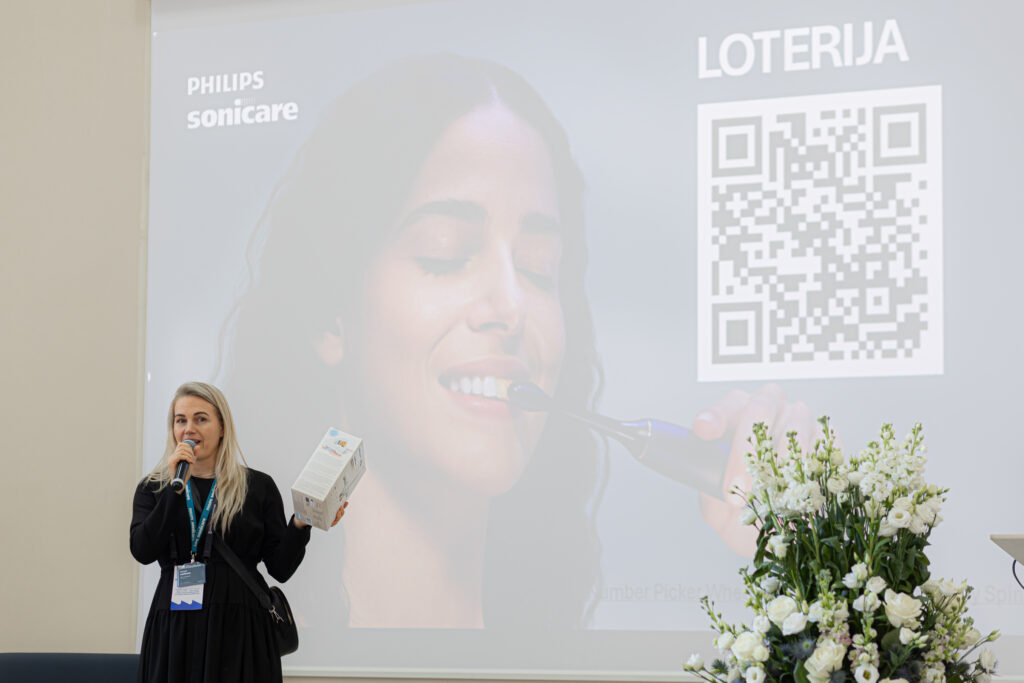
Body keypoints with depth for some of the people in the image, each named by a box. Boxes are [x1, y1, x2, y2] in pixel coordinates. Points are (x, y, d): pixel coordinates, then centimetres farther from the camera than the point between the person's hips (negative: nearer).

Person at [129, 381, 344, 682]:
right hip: (174, 631, 1)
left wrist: (300, 525, -15)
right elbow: (143, 552, -8)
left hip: (238, 632, -1)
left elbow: (280, 568, 2)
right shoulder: (153, 488, 10)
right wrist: (176, 486, -11)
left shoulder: (258, 487, 6)